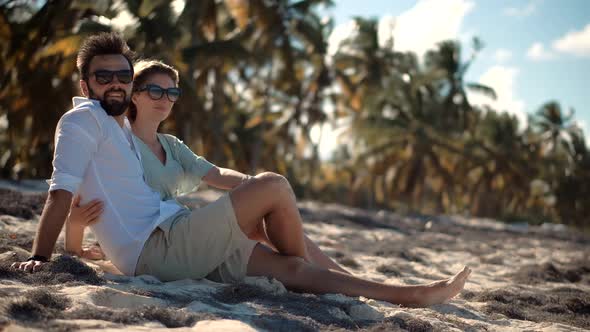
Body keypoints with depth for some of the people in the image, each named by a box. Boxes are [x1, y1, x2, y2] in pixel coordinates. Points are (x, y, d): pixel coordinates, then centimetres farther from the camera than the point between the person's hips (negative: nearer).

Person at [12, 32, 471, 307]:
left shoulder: (121, 131, 23)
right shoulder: (84, 120, -5)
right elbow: (62, 191, -15)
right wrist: (40, 258, -23)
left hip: (174, 244, 9)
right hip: (158, 247, -9)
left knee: (290, 267, 2)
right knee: (274, 186, -11)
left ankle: (414, 295, 3)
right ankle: (314, 265, 13)